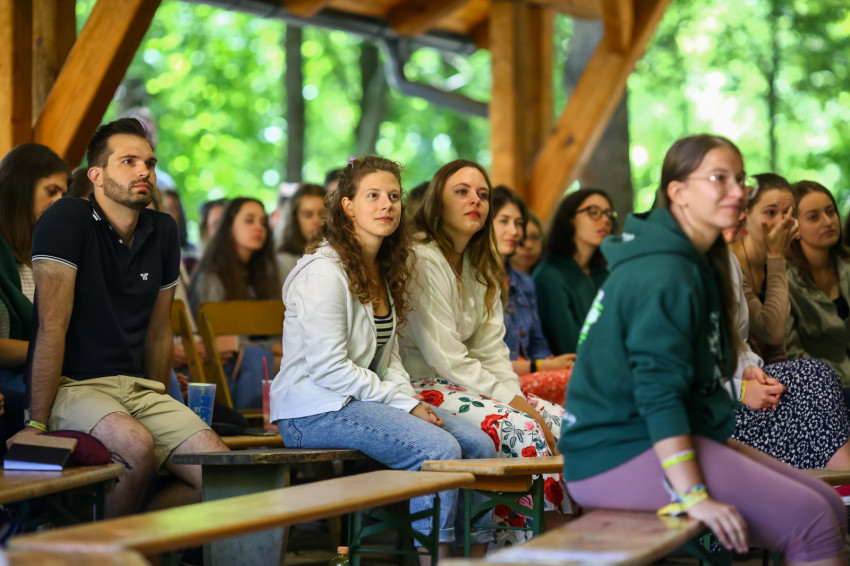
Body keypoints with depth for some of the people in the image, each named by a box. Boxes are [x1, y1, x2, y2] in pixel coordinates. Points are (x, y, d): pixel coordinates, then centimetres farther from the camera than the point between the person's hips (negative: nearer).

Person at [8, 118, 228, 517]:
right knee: (137, 446, -35)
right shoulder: (67, 219, -9)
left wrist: (158, 406, 15)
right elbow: (52, 326, -15)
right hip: (73, 386, -6)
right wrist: (37, 424, -18)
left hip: (139, 388, 6)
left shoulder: (163, 232, 11)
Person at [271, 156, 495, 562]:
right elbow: (328, 369, -20)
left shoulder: (382, 270, 15)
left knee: (479, 445, -6)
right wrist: (404, 404, -17)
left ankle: (477, 552, 0)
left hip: (367, 398, 9)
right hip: (316, 410, -9)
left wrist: (412, 400, -2)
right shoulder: (323, 271, -15)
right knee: (438, 448, -26)